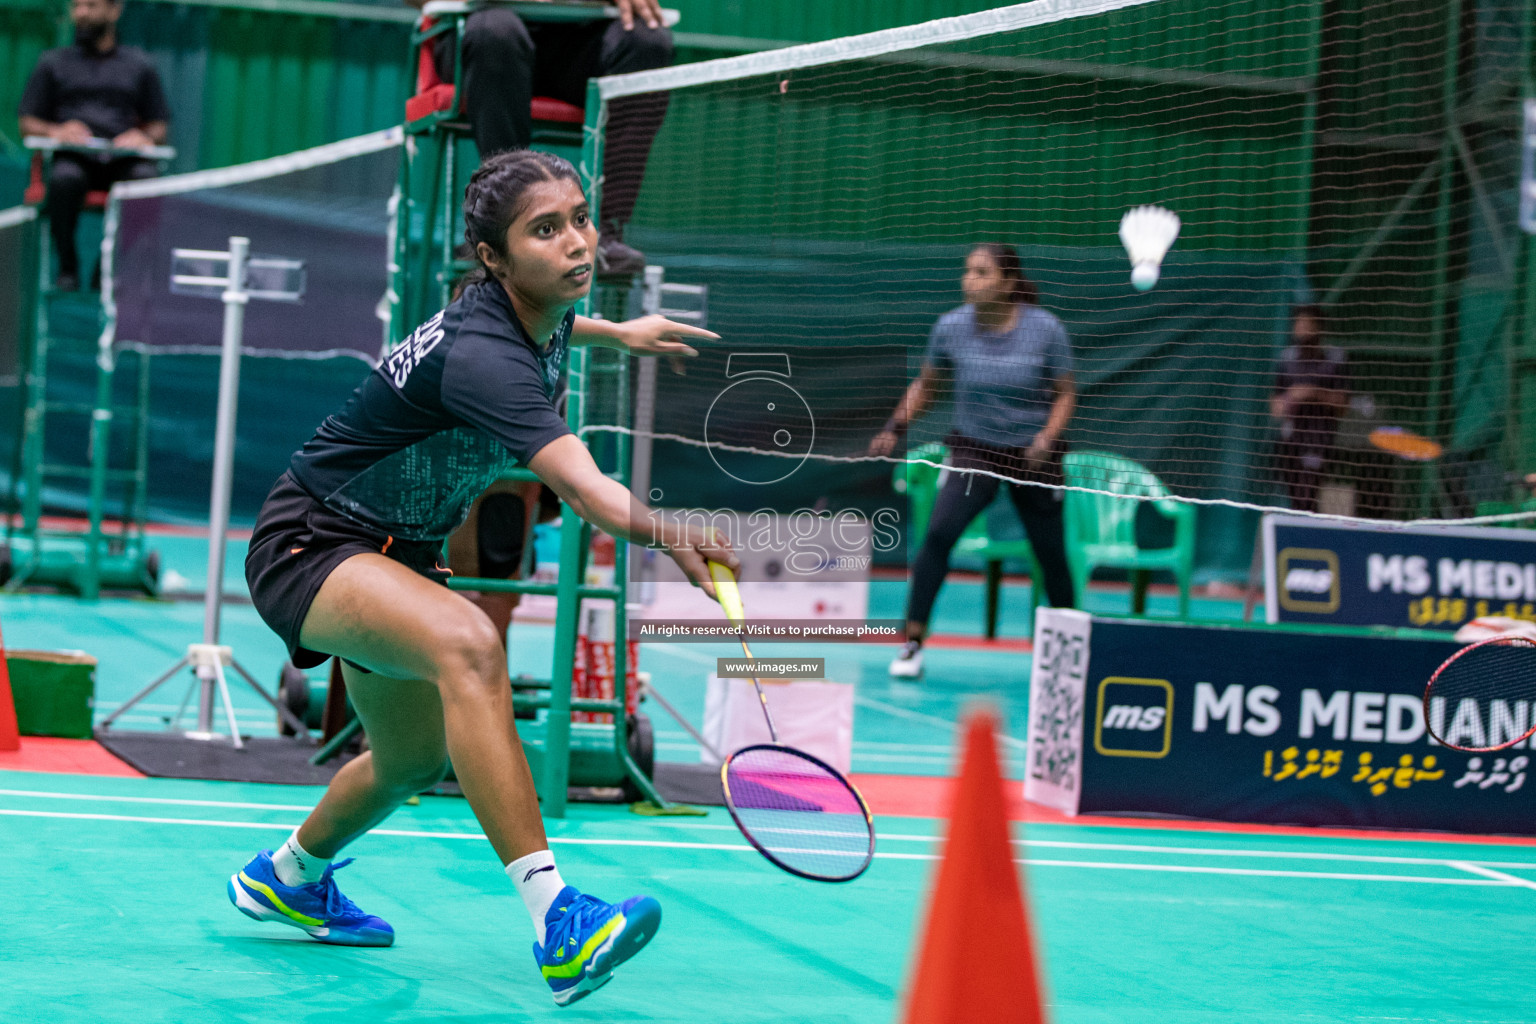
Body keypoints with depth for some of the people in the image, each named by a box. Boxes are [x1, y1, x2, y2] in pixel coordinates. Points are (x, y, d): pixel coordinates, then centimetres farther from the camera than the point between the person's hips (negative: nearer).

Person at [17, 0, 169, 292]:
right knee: (65, 180, -38)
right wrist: (56, 131, -7)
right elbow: (28, 124, 16)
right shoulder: (53, 63, 22)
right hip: (74, 158, -1)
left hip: (123, 161, 1)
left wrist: (144, 136, -6)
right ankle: (67, 266, -20)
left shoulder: (138, 65, 23)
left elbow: (159, 127, 19)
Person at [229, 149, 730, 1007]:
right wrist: (667, 534, -64)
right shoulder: (481, 356, -33)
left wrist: (617, 332, 29)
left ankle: (290, 876, 58)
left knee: (415, 759, 27)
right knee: (468, 642, -39)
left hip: (397, 550, 10)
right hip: (310, 543, -10)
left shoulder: (540, 319, -5)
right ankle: (557, 921, -46)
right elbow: (584, 487, -48)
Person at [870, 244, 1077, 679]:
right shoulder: (951, 327, -10)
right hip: (974, 448, 0)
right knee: (938, 533, -21)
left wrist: (1047, 439, -18)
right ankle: (913, 643, -16)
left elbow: (1065, 393, -2)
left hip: (1032, 453, 0)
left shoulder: (1045, 329, -13)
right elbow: (926, 384, 7)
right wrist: (896, 427, -5)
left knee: (1050, 554, 8)